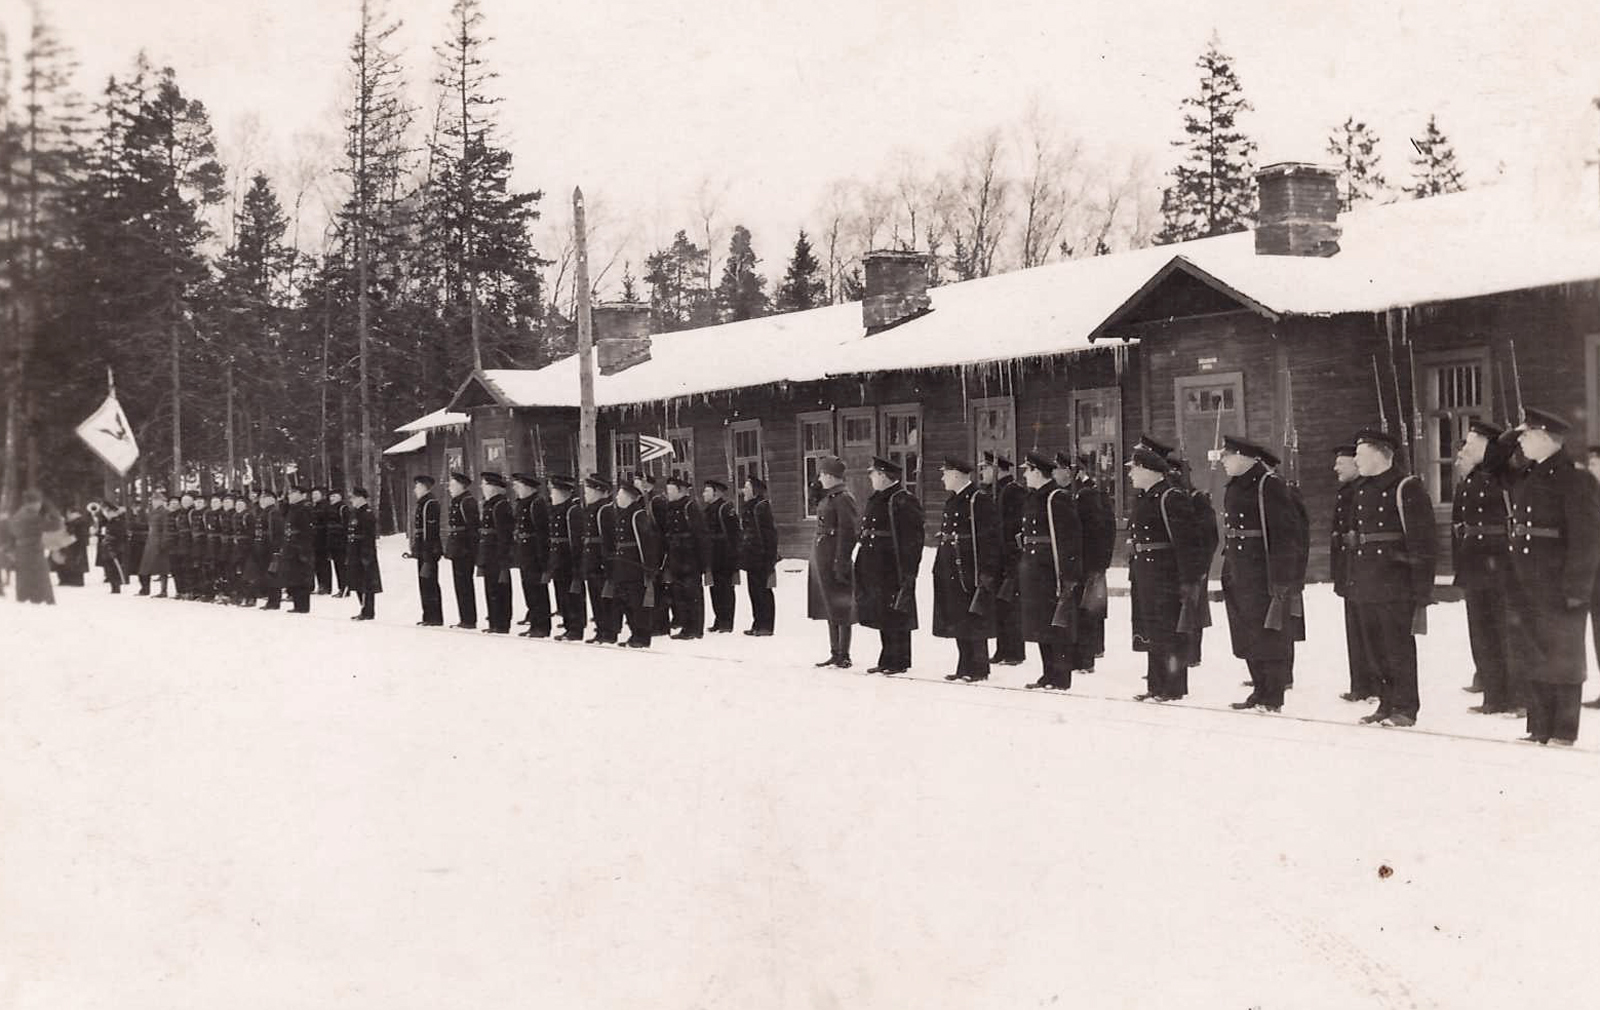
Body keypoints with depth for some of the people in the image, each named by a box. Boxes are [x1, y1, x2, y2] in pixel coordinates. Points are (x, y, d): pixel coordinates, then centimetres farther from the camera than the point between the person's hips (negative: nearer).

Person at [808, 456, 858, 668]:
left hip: (835, 557, -10)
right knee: (830, 609, 12)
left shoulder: (843, 498, -13)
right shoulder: (827, 497, 14)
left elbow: (847, 533, -18)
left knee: (840, 608, -3)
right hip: (821, 555, 10)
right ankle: (835, 653, 18)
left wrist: (840, 563, -20)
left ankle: (844, 655, 2)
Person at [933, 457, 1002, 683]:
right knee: (958, 622, 11)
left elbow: (991, 538, -15)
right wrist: (940, 569, 15)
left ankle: (979, 668, 4)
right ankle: (965, 666, 18)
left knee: (974, 621, -3)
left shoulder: (981, 501, -12)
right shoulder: (951, 501, 15)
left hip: (971, 571, -9)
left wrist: (987, 573, -19)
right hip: (952, 573, 9)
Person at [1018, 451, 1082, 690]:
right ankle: (1048, 674, 20)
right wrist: (1022, 569, 16)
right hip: (1032, 569, 9)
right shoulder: (1032, 498, 14)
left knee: (1057, 626, -4)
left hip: (1052, 569, -9)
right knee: (1040, 624, 12)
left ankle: (1061, 678, 2)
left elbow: (1071, 537, -17)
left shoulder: (1059, 498, -13)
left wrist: (1069, 575, -21)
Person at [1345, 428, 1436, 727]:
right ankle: (1387, 703, 20)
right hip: (1366, 584, 8)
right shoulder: (1362, 490, 15)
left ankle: (1405, 708, 6)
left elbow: (1421, 539, -12)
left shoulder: (1407, 488, -9)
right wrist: (1350, 582, 13)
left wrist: (1421, 588, -15)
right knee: (1374, 647, 11)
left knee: (1399, 647, -2)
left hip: (1395, 584, -8)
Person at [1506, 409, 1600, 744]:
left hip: (1557, 588, -8)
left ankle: (1564, 732, 10)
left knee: (1563, 660, 2)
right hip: (1525, 587, 8)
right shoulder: (1525, 478, 11)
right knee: (1531, 658, 12)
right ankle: (1539, 728, 22)